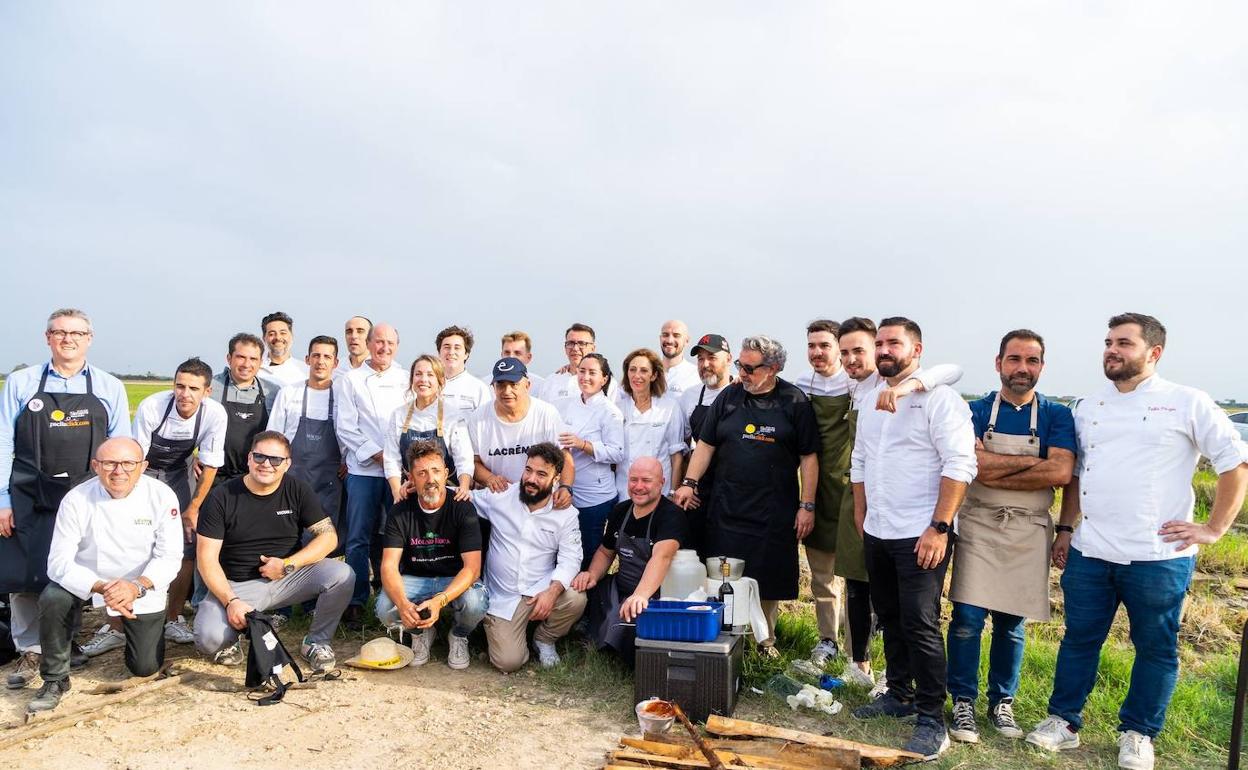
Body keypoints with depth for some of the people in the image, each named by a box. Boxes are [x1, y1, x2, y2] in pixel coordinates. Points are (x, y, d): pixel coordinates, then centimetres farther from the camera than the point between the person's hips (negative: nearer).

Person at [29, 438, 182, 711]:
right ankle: (55, 679, -8)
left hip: (143, 587, 0)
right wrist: (102, 588, -34)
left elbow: (170, 557, -16)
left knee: (145, 667, 1)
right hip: (87, 580, 0)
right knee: (52, 599, -33)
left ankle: (131, 626, 37)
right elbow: (60, 563, -19)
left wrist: (137, 587, -33)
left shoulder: (162, 496, -18)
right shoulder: (76, 500, -18)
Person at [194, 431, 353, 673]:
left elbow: (328, 536, -2)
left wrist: (288, 565, -15)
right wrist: (230, 601, -20)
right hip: (235, 585, -1)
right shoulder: (222, 497, -6)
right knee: (209, 639, -29)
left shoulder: (297, 491, -1)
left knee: (341, 575, -24)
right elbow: (207, 557, -8)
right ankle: (230, 639, 11)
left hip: (287, 578, 2)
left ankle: (316, 642, 1)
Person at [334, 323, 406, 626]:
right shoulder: (351, 381, 7)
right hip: (363, 470, -1)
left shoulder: (407, 380, 11)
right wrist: (378, 454, -8)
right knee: (359, 538, 2)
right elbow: (345, 428, 1)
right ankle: (357, 602, 12)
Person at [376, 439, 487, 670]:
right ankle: (421, 632, 8)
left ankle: (459, 635, 4)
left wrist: (439, 600, -38)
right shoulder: (401, 512, -9)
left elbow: (472, 567, -21)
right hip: (415, 580, 2)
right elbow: (389, 566, -15)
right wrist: (402, 603, -37)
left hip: (456, 580, -2)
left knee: (475, 604, -34)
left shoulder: (463, 508, -15)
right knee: (385, 609, -27)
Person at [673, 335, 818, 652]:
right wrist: (689, 483, -2)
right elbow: (706, 444, 8)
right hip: (726, 508, 2)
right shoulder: (729, 397, 5)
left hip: (775, 512, -2)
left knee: (769, 581, 7)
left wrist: (807, 506, -3)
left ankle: (766, 641, 25)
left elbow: (809, 458, 0)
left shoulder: (795, 402, -2)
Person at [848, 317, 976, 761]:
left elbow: (960, 465, -16)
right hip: (876, 533, 7)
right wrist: (861, 516, 17)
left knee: (920, 625, -5)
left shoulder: (938, 398, -10)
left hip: (921, 536, -7)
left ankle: (931, 719, 7)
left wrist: (939, 527, -20)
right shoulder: (871, 400, 13)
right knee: (890, 619, 16)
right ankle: (899, 694, 31)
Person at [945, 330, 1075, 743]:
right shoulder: (976, 411, 0)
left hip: (1028, 533, 1)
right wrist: (1033, 461, -13)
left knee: (1011, 623, 11)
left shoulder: (1056, 415, 2)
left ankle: (1001, 702, 27)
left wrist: (995, 473, -15)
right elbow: (974, 463, -16)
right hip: (978, 527, -1)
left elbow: (1061, 473, -14)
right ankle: (963, 702, 11)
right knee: (967, 617, -4)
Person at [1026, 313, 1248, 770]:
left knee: (1156, 647, 11)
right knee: (1080, 639, 12)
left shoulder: (1187, 403, -5)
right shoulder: (1088, 409, 10)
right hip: (1089, 553, 4)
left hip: (1158, 557, -4)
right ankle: (1064, 721, 25)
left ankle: (1138, 733, 28)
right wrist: (1065, 529, 13)